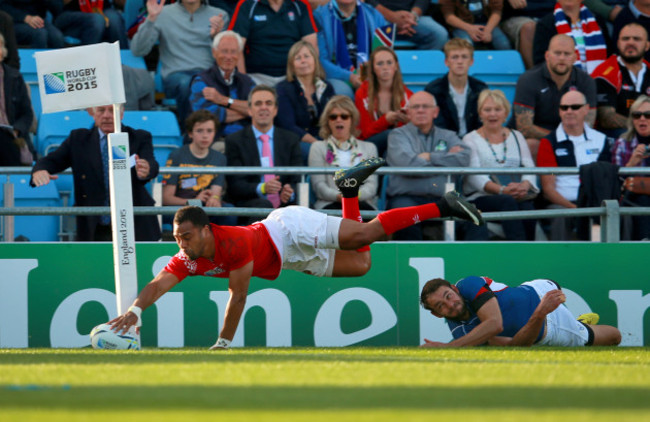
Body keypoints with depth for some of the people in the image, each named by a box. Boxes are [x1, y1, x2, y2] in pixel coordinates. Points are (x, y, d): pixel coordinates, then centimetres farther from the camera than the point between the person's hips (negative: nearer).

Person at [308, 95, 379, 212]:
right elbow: (318, 185, 6)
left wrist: (357, 194, -15)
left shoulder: (369, 148, 25)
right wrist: (338, 196, -16)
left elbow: (372, 184, 10)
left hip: (363, 203, 1)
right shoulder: (318, 148, 21)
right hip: (329, 205, -1)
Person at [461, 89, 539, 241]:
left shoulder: (516, 137, 23)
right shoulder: (470, 140, 11)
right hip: (481, 198, -3)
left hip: (519, 196, 3)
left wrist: (524, 186, -16)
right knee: (508, 202, -36)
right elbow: (474, 176, -4)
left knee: (526, 205, -34)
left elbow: (529, 168, 10)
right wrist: (502, 190, -22)